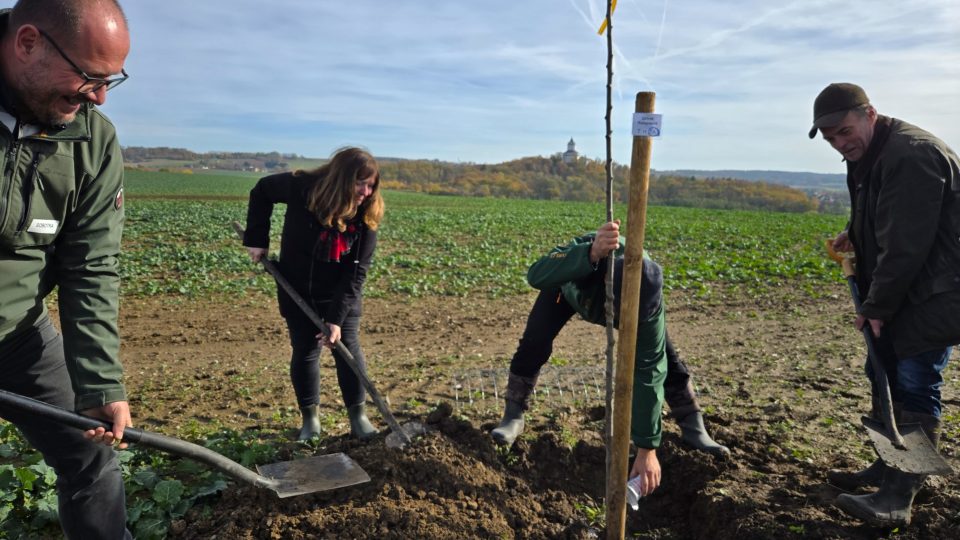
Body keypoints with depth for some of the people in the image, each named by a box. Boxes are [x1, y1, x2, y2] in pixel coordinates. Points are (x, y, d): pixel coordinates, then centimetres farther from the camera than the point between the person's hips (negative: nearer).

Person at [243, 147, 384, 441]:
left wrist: (337, 317, -25)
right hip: (297, 292, 0)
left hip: (342, 295, 0)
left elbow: (357, 271, -20)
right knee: (305, 351, 7)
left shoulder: (367, 215, -20)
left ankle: (358, 416, 16)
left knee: (348, 349, 0)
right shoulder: (301, 188, -23)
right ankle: (310, 417, 23)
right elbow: (261, 190, -2)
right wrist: (257, 239, -7)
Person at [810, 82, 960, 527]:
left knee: (914, 387, -9)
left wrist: (877, 306, -18)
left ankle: (898, 498, -3)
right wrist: (854, 234, 7)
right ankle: (887, 468, 29)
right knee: (885, 377, 15)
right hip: (899, 292, 10)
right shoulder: (866, 157, 10)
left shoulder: (911, 154, -22)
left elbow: (906, 245, -24)